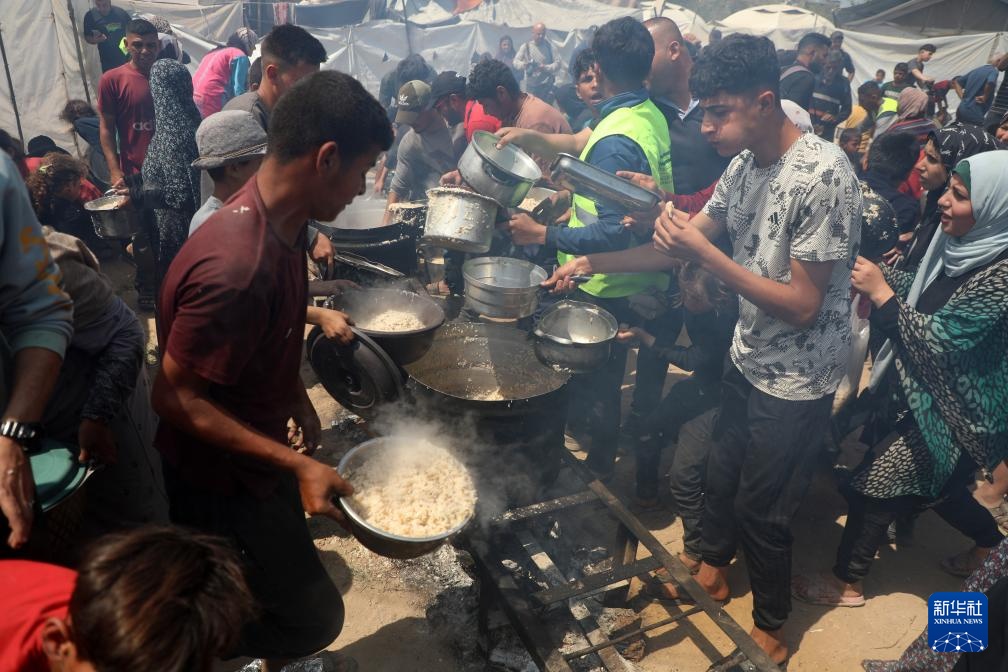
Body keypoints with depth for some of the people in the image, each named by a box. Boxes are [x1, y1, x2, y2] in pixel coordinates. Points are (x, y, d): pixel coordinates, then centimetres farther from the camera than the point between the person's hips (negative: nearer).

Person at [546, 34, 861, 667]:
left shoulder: (822, 176, -26)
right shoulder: (745, 164, -2)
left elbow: (802, 306, -25)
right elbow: (684, 242, 4)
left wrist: (703, 251, -27)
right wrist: (593, 262, -4)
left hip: (796, 379, -7)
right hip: (747, 355, 7)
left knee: (760, 507, 7)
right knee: (724, 471, 23)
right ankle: (713, 568, 49)